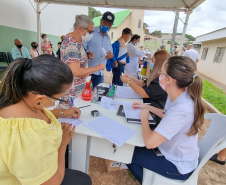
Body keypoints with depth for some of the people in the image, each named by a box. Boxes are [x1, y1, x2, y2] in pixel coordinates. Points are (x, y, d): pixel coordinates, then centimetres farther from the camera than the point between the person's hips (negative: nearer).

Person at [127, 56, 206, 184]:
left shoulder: (181, 109, -38)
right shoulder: (179, 96, -9)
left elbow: (150, 142, -37)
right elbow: (168, 115, 12)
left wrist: (144, 117, -20)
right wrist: (147, 107, 4)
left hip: (179, 166, -8)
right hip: (175, 151, 8)